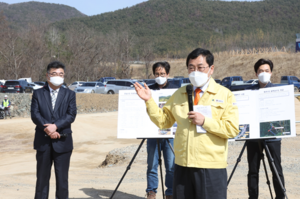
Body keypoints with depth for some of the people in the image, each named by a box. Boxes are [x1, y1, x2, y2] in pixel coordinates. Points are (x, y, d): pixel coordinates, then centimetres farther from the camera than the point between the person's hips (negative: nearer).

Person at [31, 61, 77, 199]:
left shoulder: (69, 95, 6)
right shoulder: (38, 94, 7)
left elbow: (71, 115, -6)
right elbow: (35, 114, -5)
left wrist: (55, 126, -20)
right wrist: (46, 128, -19)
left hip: (62, 142, 0)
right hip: (43, 141, 0)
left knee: (62, 177, 4)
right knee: (42, 176, 8)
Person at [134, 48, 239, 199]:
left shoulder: (225, 95, 2)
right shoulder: (179, 94, 14)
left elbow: (232, 129, -7)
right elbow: (163, 121, 11)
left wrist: (205, 121, -15)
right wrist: (149, 101, 1)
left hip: (211, 168, -3)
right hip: (182, 165, 4)